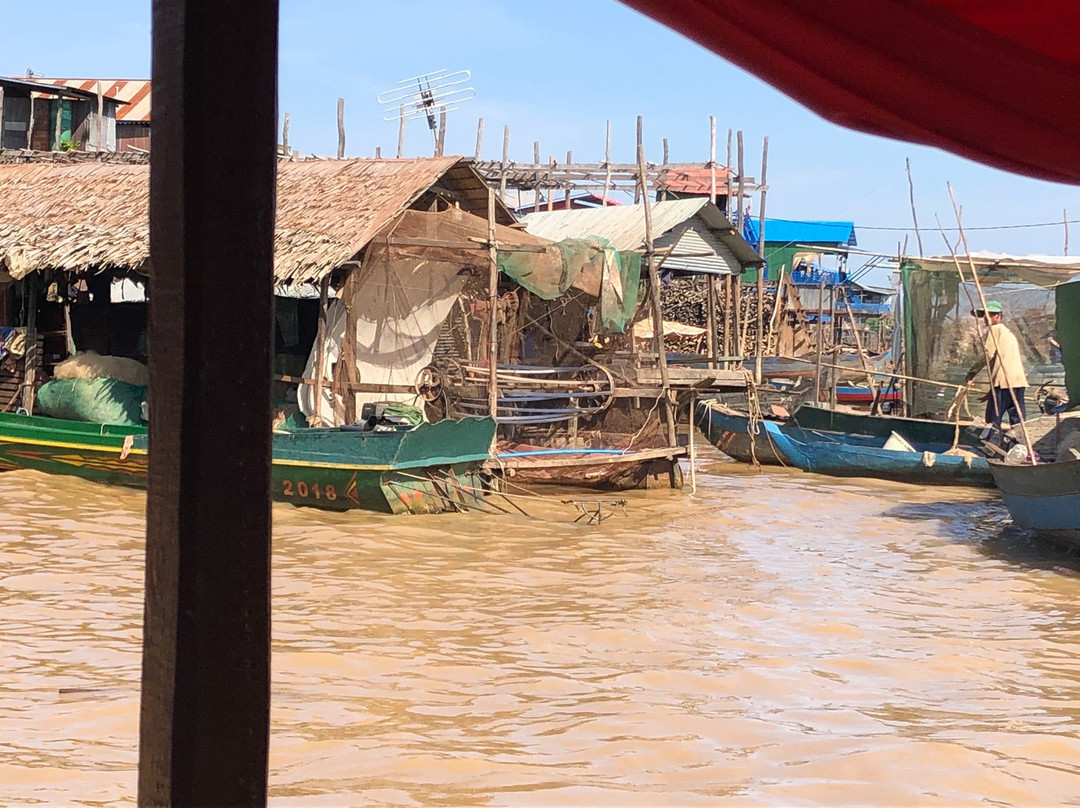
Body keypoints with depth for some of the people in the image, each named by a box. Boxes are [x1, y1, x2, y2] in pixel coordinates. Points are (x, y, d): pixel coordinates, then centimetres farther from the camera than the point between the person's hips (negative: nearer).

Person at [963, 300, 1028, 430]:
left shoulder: (995, 329, 3)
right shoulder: (1010, 333, 28)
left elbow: (987, 354, -9)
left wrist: (970, 374, -2)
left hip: (1003, 381, -8)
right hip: (1019, 380, 8)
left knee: (993, 420, -8)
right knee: (1018, 421, 5)